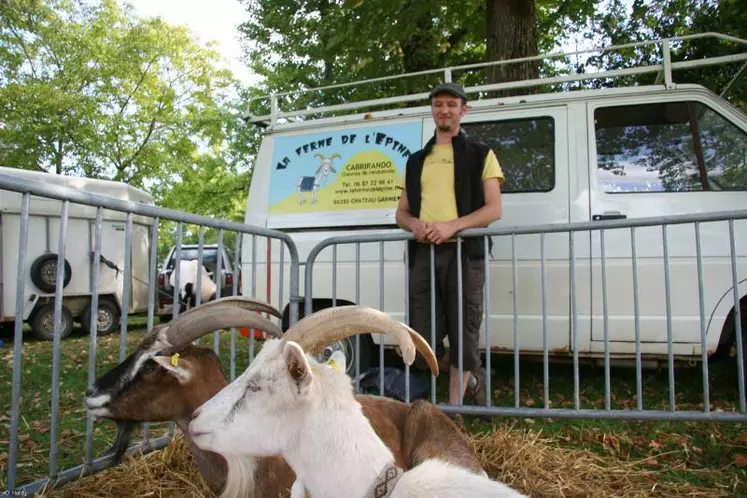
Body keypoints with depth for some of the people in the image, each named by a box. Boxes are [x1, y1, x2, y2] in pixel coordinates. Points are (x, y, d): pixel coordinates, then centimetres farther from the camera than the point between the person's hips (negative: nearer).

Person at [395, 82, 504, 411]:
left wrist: (451, 225, -16)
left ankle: (454, 406, 13)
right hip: (423, 254, 4)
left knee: (463, 334, -1)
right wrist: (415, 224, -6)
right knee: (422, 337, 1)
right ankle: (471, 378, 24)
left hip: (464, 252, -3)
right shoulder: (416, 161, 21)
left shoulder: (480, 155, 10)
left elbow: (493, 210, 0)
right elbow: (401, 212, 19)